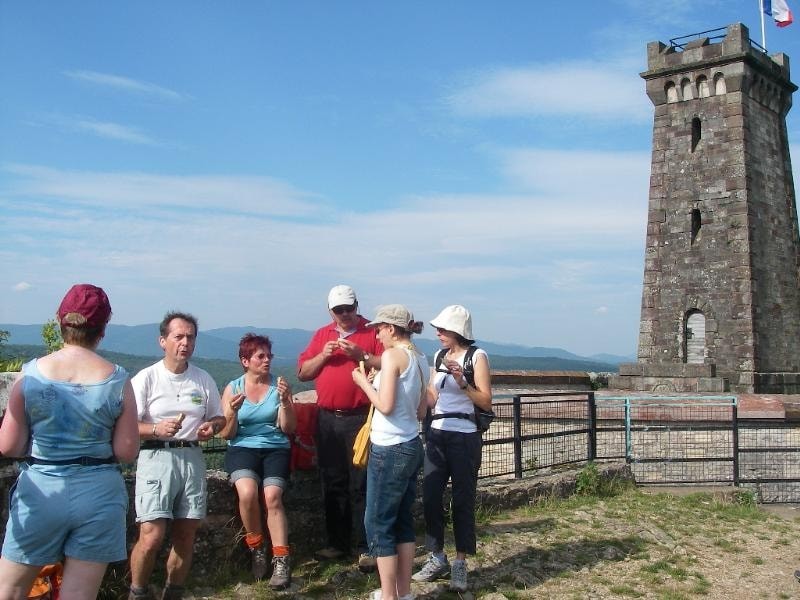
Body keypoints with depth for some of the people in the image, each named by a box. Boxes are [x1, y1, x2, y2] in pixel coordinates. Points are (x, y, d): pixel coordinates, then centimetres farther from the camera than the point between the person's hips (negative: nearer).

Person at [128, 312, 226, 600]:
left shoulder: (204, 379, 10)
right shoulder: (146, 378, -3)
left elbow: (219, 417, 20)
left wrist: (211, 427, -2)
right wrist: (157, 430, -23)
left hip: (192, 457, 4)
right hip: (157, 457, -4)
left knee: (186, 536, 8)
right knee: (152, 536, -12)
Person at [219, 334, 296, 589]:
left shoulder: (278, 386, 5)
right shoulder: (233, 388, 6)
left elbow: (288, 429, 1)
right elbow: (226, 434, 4)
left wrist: (285, 402, -15)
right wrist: (233, 412, -16)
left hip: (276, 449, 0)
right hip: (242, 448, 0)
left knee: (272, 496, -27)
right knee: (248, 492, -29)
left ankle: (281, 561, -19)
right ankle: (256, 549, -5)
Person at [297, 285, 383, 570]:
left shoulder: (373, 333, 1)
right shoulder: (321, 335, 15)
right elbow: (302, 373, 12)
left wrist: (362, 356, -19)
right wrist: (322, 356, -4)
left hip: (360, 418, -5)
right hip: (327, 419, 5)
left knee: (361, 485, -4)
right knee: (333, 484, 11)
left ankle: (366, 548, 2)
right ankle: (337, 543, 22)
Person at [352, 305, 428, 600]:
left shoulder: (392, 355, -14)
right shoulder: (420, 359, 10)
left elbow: (385, 405, -21)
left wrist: (363, 382, -6)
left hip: (389, 449, -9)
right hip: (412, 446, 9)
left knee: (378, 523, 2)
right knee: (403, 520, 15)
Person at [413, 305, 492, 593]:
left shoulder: (477, 356, -5)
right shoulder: (439, 356, 12)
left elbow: (486, 402, -8)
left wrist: (462, 382, -20)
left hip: (464, 437, -5)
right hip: (436, 435, 6)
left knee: (462, 500, 2)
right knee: (430, 496, 4)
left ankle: (460, 564, 12)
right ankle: (437, 558, 18)